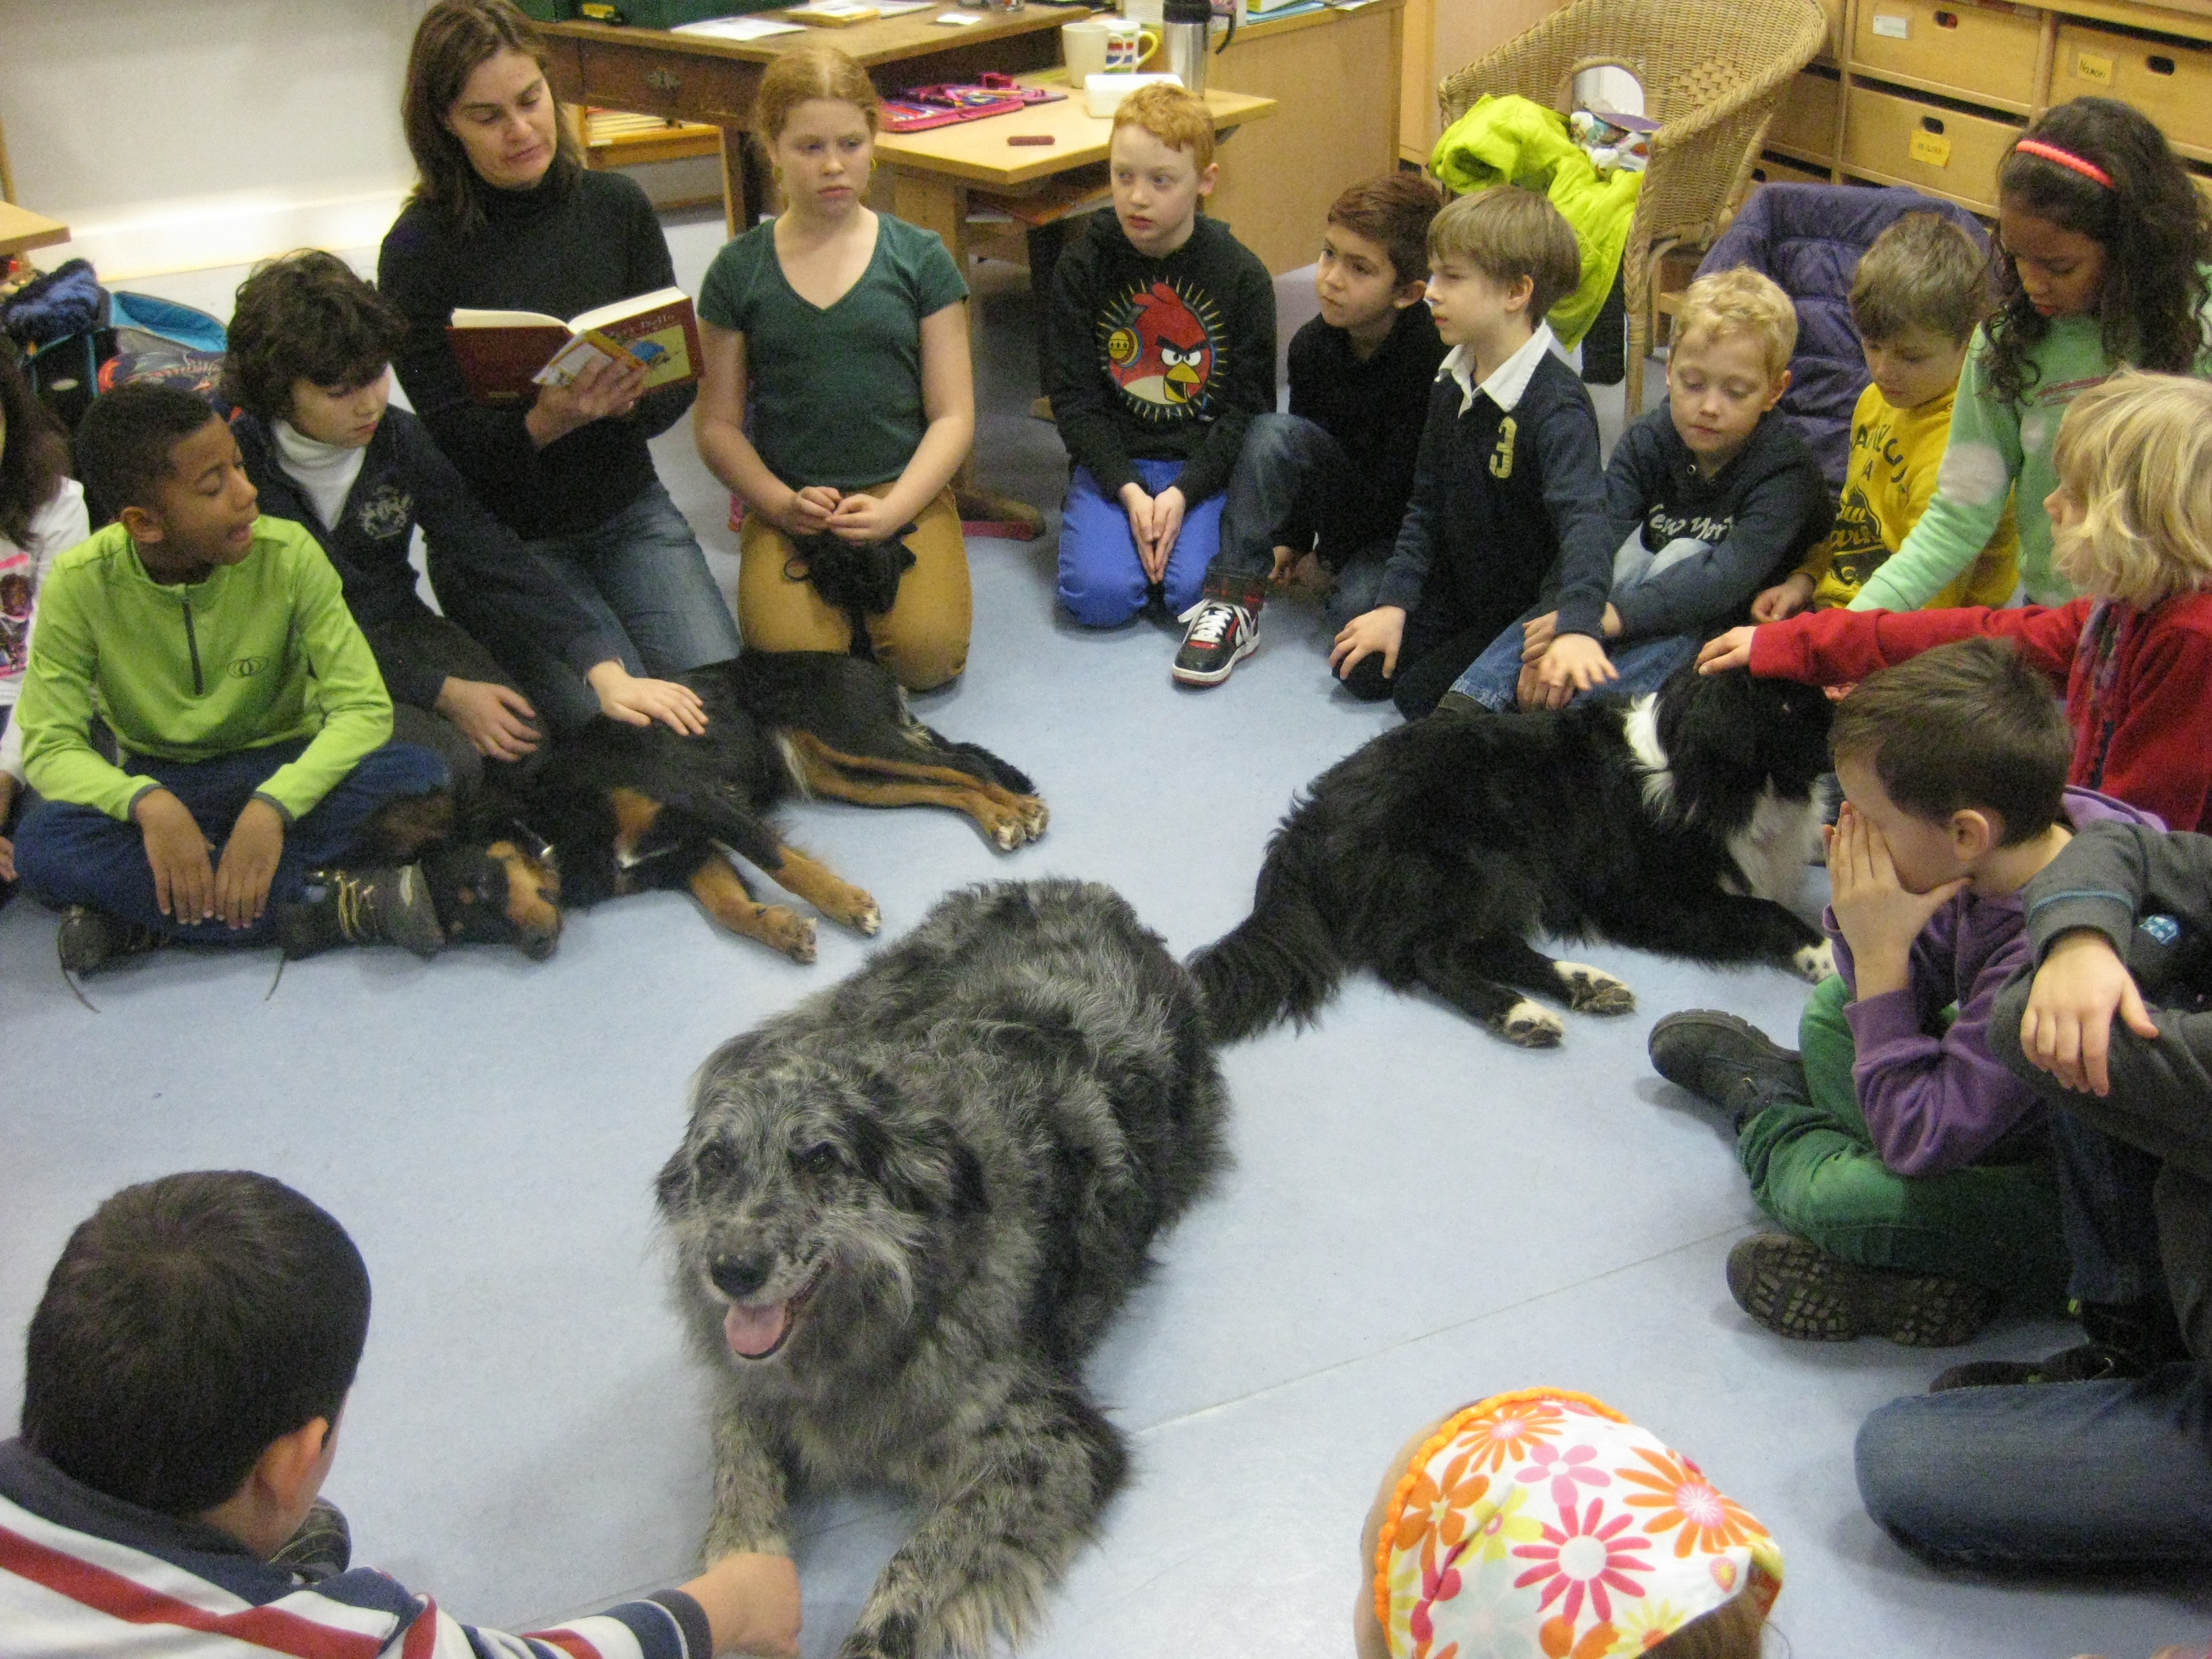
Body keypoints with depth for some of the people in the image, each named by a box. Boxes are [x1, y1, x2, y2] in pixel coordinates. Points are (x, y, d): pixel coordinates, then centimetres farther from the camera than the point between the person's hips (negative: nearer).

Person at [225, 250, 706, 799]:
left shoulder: (401, 440, -5)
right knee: (447, 762, -29)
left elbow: (491, 557, -9)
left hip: (399, 631, 4)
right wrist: (442, 694, -22)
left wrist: (606, 671, -21)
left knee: (528, 744, -21)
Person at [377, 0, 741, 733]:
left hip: (626, 507, 4)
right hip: (503, 534, -4)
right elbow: (454, 439, -13)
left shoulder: (616, 204, -1)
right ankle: (501, 642, 13)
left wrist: (636, 394, -23)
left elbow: (681, 380, 1)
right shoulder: (418, 250, -12)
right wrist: (546, 423, -33)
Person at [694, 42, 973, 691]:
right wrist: (781, 503, -12)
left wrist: (890, 511, -14)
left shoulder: (920, 259, 4)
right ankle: (826, 583, 8)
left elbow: (953, 416, 1)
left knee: (926, 653, -24)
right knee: (794, 657, -26)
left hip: (905, 493, 0)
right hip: (788, 503, 0)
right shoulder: (738, 272, 5)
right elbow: (717, 424, 5)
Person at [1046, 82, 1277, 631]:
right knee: (1099, 596, -22)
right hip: (1111, 459, 1)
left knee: (1195, 590, -24)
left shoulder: (1241, 275, -3)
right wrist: (1127, 490, -16)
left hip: (1206, 462, 0)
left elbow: (1248, 406, -3)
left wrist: (1183, 492, -17)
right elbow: (1072, 395, -3)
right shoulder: (1083, 266, -1)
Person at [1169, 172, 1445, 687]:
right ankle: (1232, 602, -23)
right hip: (1346, 488, 6)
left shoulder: (1433, 360, -26)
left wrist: (1330, 558, -12)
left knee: (1358, 607, -34)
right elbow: (1305, 447, 7)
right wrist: (1289, 539, 1)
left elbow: (1403, 485, -21)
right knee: (1270, 432, -23)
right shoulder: (1312, 344, -7)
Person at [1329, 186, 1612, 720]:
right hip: (1454, 587, 8)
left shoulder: (1555, 406, -27)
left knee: (1422, 694, -15)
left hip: (1527, 605, -8)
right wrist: (1394, 601, -1)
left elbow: (1583, 520, -39)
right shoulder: (1452, 387, 1)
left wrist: (1577, 628, -54)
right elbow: (1427, 504, 8)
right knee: (1358, 668, 1)